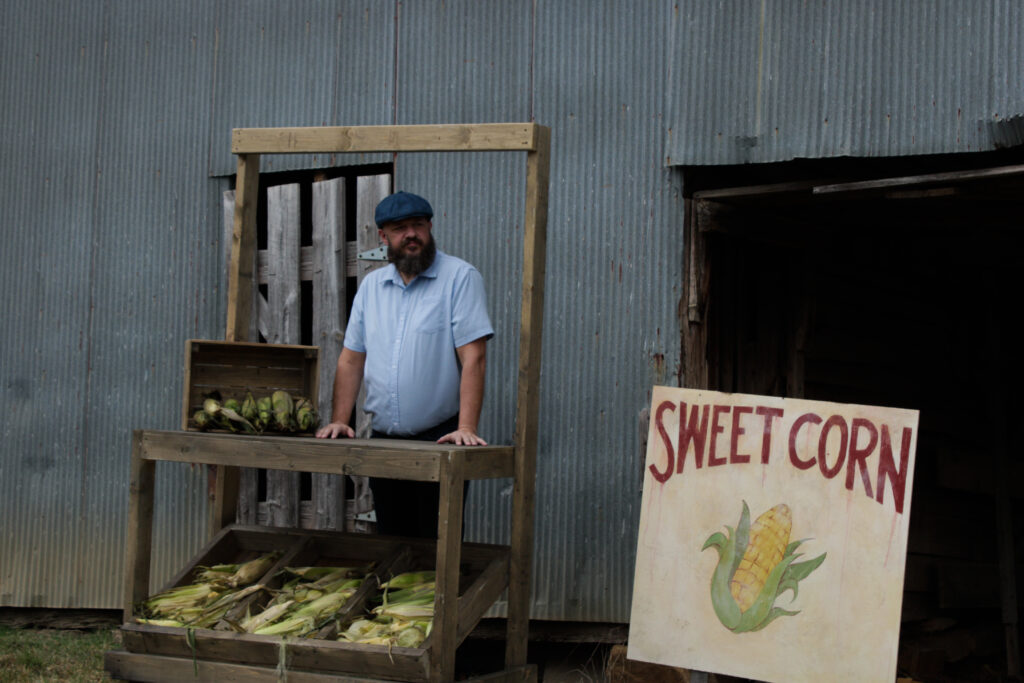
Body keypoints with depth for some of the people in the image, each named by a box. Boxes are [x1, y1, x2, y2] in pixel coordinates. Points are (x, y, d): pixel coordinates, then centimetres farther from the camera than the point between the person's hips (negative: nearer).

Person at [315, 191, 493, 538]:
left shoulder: (460, 278, -5)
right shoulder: (371, 286, 13)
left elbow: (473, 358, -13)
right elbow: (351, 359, 15)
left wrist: (466, 427, -21)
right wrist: (339, 420, 4)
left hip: (439, 438, -5)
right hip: (384, 441, 6)